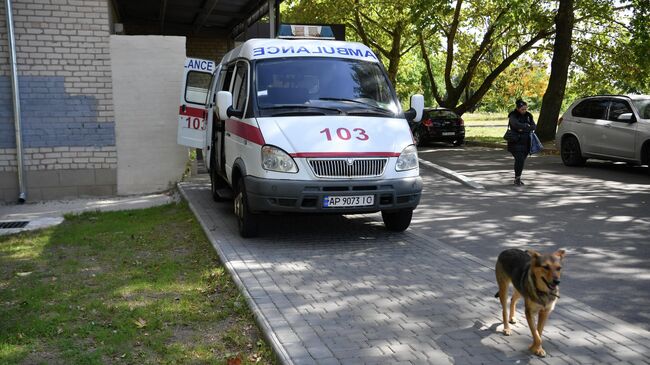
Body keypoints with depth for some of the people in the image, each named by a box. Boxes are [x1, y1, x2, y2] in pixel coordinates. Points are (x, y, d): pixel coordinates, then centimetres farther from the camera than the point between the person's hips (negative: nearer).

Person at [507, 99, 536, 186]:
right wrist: (526, 125, -12)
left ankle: (518, 178, 16)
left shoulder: (528, 115, 10)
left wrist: (523, 129, -15)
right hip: (516, 142, -5)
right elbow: (516, 125, -25)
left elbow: (534, 126, 0)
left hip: (526, 142, 5)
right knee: (519, 159, -15)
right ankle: (517, 178, -6)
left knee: (522, 160, 5)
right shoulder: (513, 116, -6)